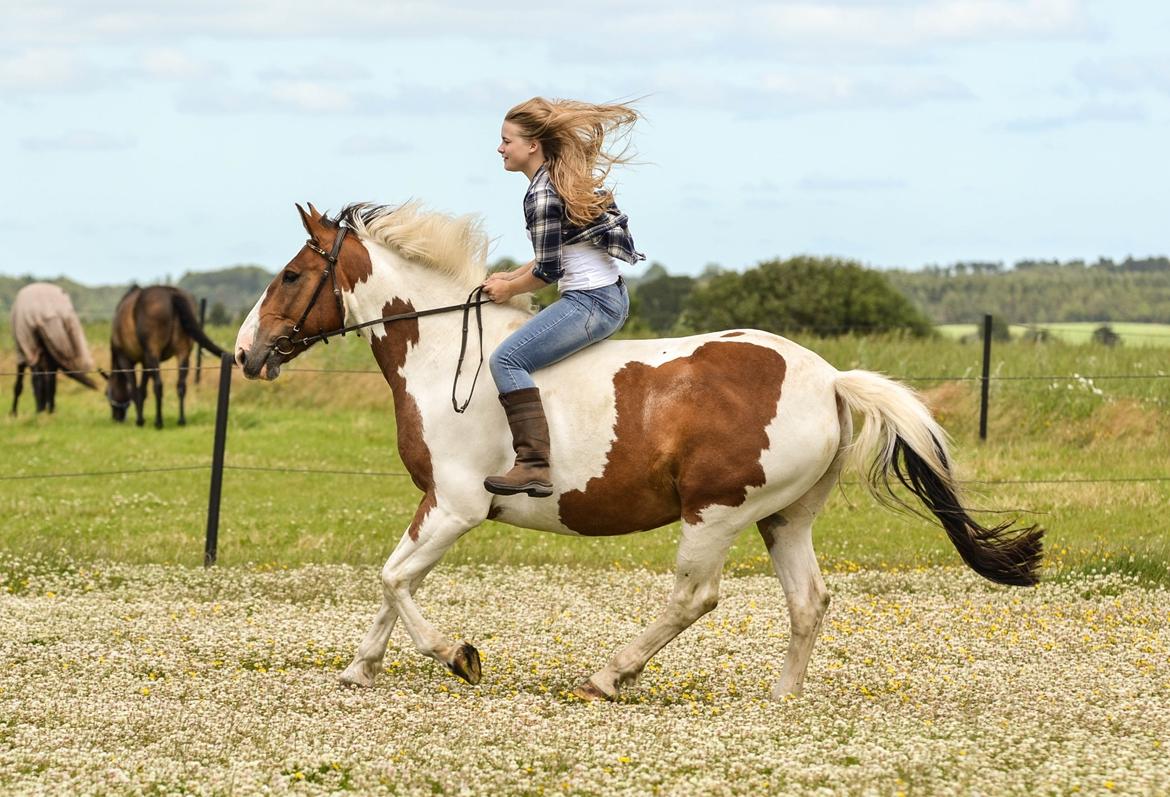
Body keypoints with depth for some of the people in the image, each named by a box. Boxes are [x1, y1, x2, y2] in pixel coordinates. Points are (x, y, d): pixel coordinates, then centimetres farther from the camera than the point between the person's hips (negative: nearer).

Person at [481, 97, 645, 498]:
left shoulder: (543, 194, -16)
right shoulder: (568, 177, 14)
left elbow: (548, 270, -17)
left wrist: (508, 289, -1)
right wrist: (513, 275, 15)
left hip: (589, 302, -11)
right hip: (612, 296, 11)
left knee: (507, 358, -19)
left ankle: (534, 465, -30)